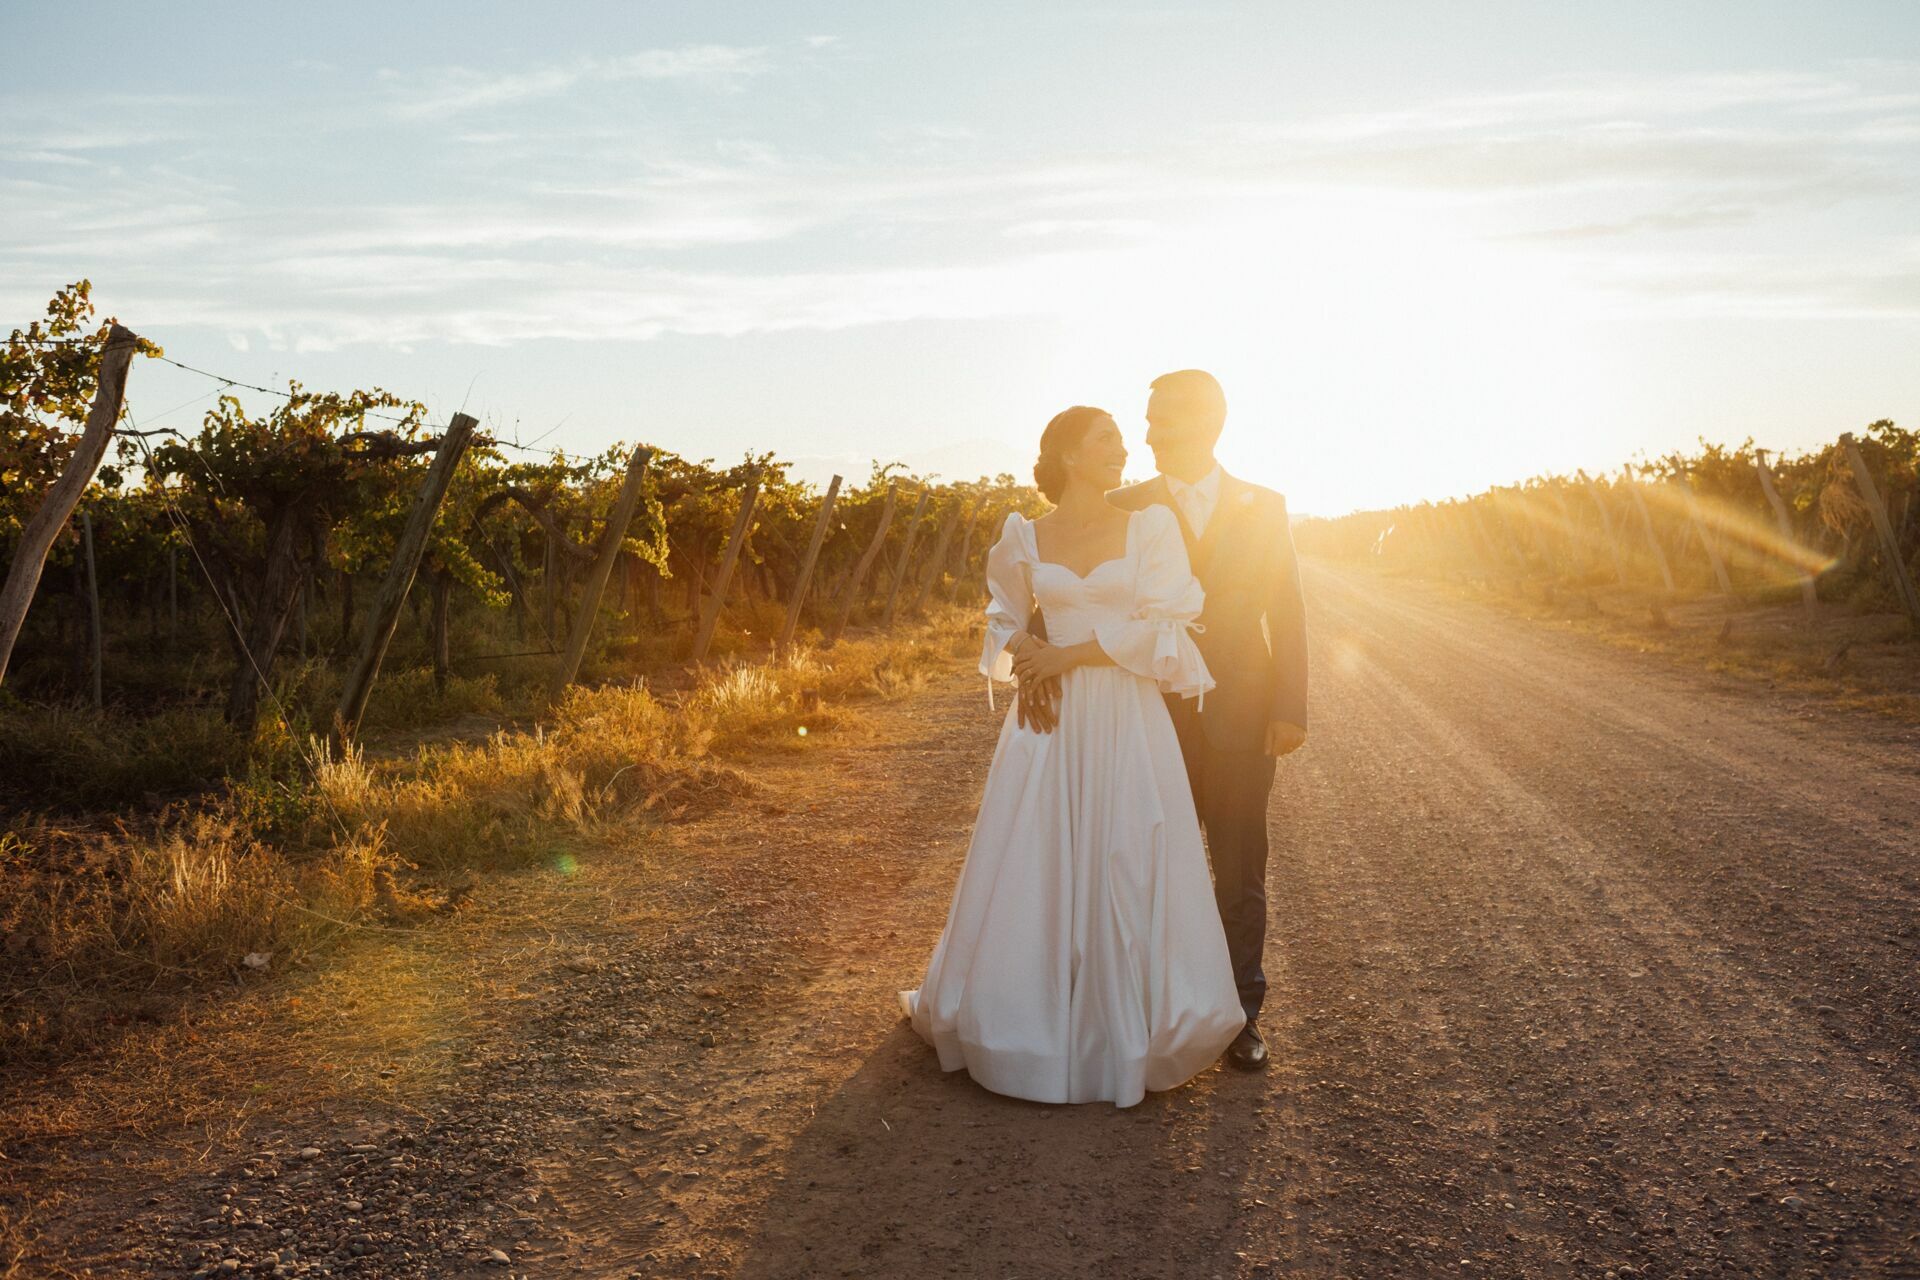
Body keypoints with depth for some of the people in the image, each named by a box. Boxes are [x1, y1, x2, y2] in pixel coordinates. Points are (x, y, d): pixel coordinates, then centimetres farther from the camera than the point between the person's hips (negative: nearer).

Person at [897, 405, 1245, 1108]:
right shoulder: (1025, 538, 6)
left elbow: (1162, 627, -8)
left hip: (1126, 720, -2)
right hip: (1048, 720, 2)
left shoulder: (1151, 525, -1)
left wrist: (1072, 654, -11)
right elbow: (1004, 616, 19)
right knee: (1033, 867, 7)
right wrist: (1020, 647, -3)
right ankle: (1024, 1006, 27)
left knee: (1122, 868, 3)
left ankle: (1125, 1021, 21)